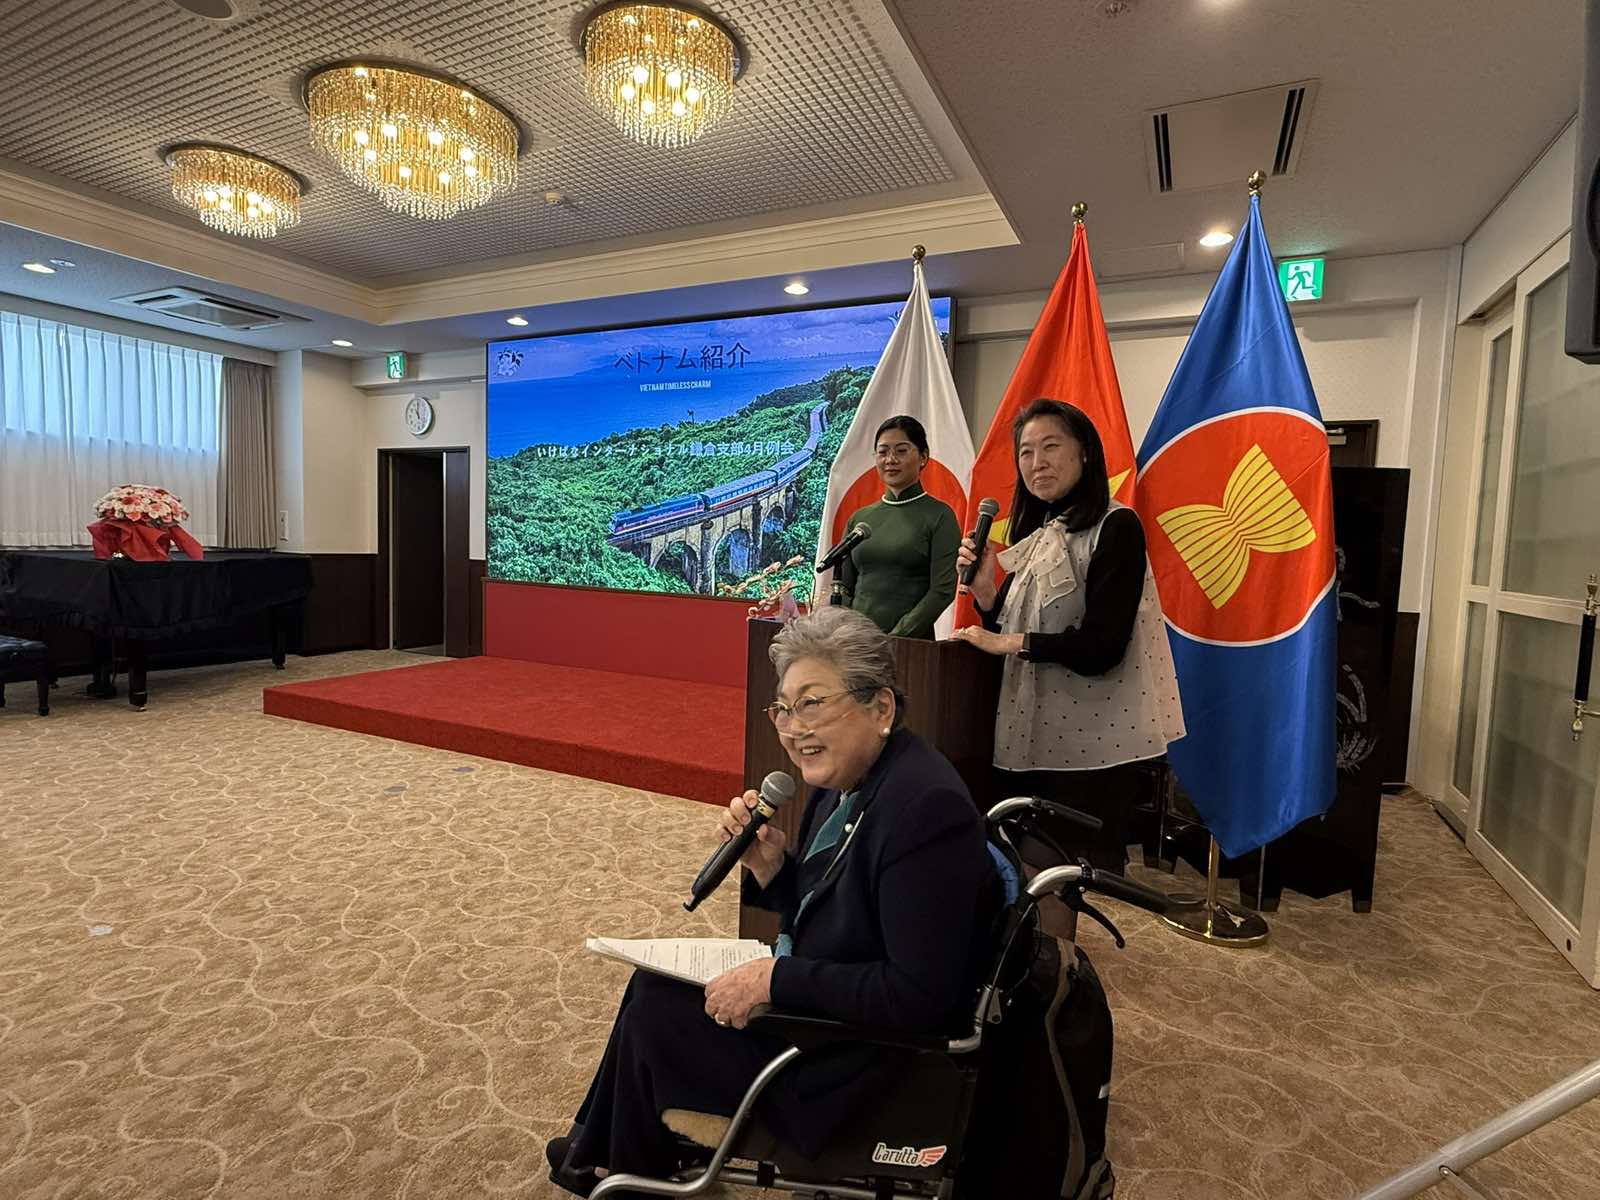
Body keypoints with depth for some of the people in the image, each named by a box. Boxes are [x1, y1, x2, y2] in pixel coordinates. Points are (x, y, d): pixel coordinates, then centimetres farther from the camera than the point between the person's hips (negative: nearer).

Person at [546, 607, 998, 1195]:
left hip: (874, 1056, -8)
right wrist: (768, 862, -10)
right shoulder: (848, 779, -1)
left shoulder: (926, 806, -29)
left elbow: (921, 996, -29)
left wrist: (775, 979, -24)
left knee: (653, 1012, -3)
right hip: (816, 997, 8)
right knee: (656, 981, 10)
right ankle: (597, 1150, 36)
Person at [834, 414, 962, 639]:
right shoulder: (859, 518, 10)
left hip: (911, 642, -3)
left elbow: (943, 590, -8)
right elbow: (844, 588, 11)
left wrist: (895, 637, -15)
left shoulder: (939, 515, -2)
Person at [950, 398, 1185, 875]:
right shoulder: (1035, 536, 9)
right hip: (1029, 737, 7)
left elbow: (1101, 645, -20)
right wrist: (984, 588, -6)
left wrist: (1009, 642, -12)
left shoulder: (1115, 526, -12)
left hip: (1093, 745, -7)